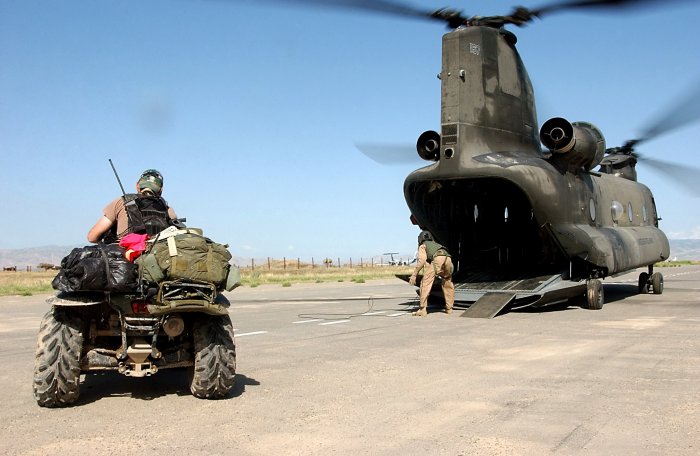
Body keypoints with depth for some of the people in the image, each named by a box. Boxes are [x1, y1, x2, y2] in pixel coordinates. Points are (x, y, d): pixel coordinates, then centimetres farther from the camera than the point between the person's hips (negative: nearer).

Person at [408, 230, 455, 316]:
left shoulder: (423, 246, 25)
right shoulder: (437, 245, 43)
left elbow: (422, 260, 7)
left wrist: (414, 275, 6)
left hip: (437, 259, -6)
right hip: (448, 259, 6)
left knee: (425, 283, -1)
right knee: (448, 285, 26)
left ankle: (422, 309, -7)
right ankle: (449, 308, 30)